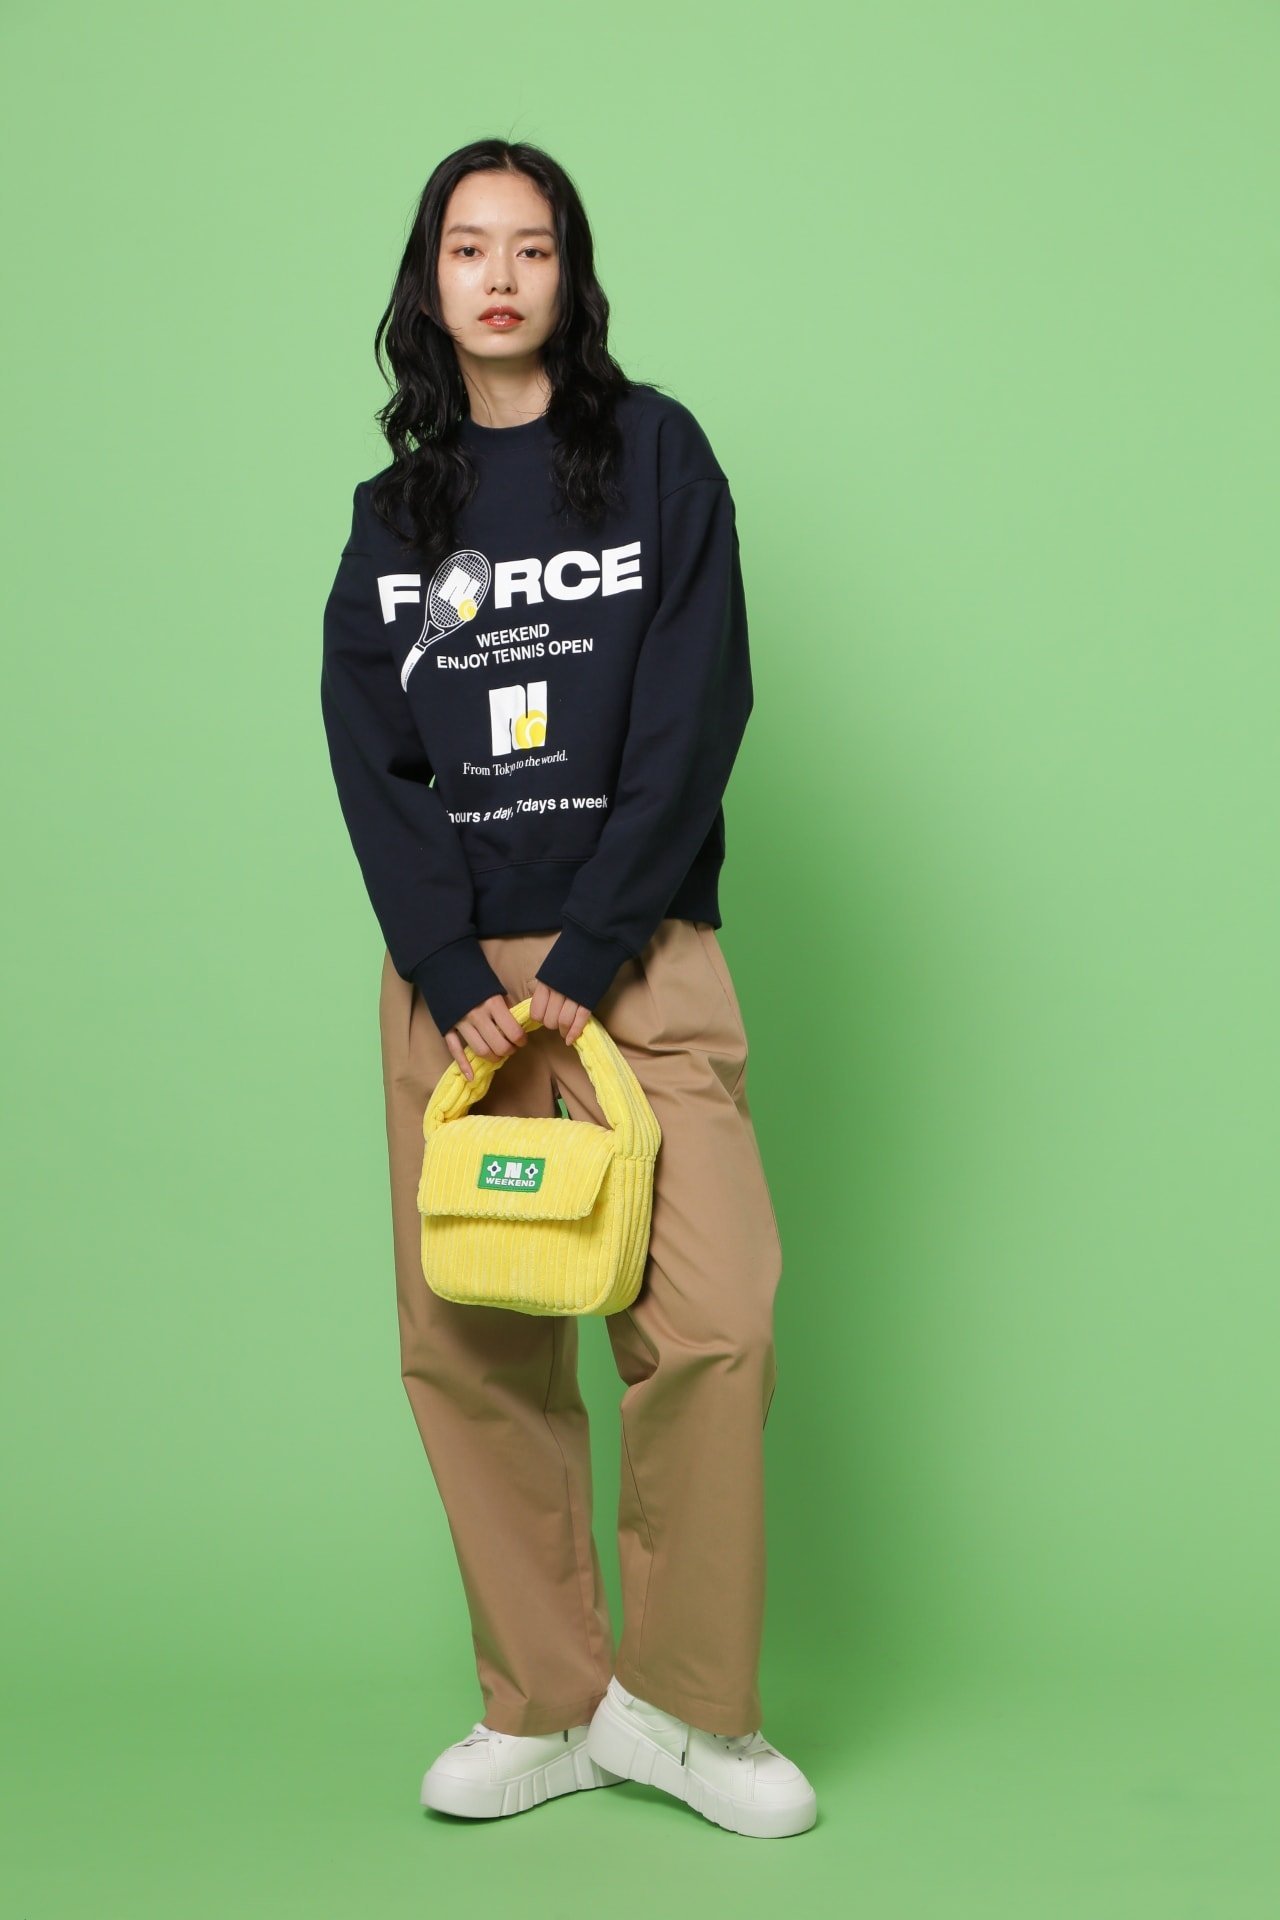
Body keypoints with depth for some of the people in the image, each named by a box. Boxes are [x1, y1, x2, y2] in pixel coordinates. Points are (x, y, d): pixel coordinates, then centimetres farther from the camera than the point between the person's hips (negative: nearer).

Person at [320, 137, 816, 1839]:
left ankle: (680, 1705, 4)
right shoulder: (394, 511, 14)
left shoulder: (656, 453, 5)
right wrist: (455, 977, -9)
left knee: (712, 1325, -13)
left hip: (633, 956, -2)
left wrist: (576, 967, -11)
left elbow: (696, 718, -4)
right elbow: (366, 759, 5)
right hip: (447, 970, 3)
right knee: (465, 1344, -1)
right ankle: (545, 1711, 12)